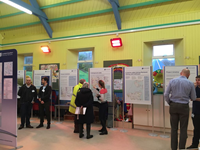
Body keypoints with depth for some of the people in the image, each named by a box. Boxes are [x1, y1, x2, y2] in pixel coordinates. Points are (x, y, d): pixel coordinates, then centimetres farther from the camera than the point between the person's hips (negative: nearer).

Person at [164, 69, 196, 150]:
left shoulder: (172, 81, -1)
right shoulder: (190, 83, -4)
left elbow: (166, 95, -4)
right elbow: (193, 98, 4)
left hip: (173, 106, 2)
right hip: (184, 107, -1)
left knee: (174, 128, 10)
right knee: (183, 129, 9)